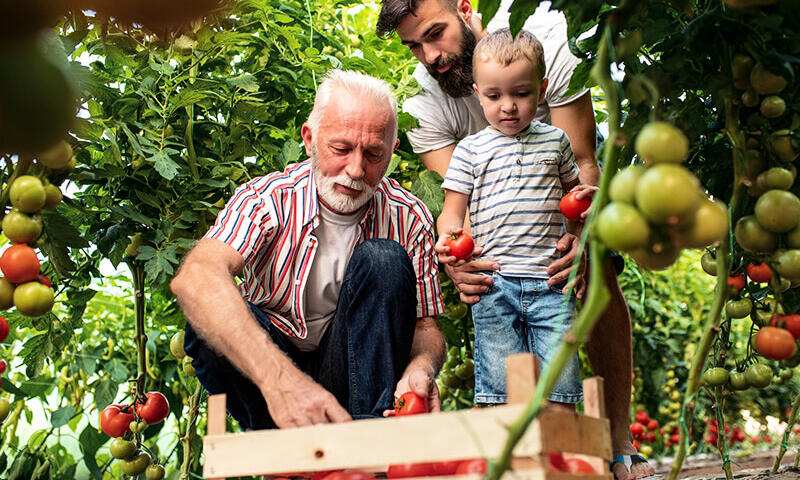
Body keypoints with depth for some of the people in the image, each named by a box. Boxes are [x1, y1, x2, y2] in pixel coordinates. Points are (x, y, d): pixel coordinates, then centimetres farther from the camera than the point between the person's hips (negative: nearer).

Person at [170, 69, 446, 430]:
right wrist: (279, 378, -52)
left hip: (350, 371, 2)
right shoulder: (267, 199, -16)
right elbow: (195, 278, -36)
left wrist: (421, 369, -30)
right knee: (211, 316, -31)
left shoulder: (408, 217, -7)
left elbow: (425, 326, -2)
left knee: (384, 259, -22)